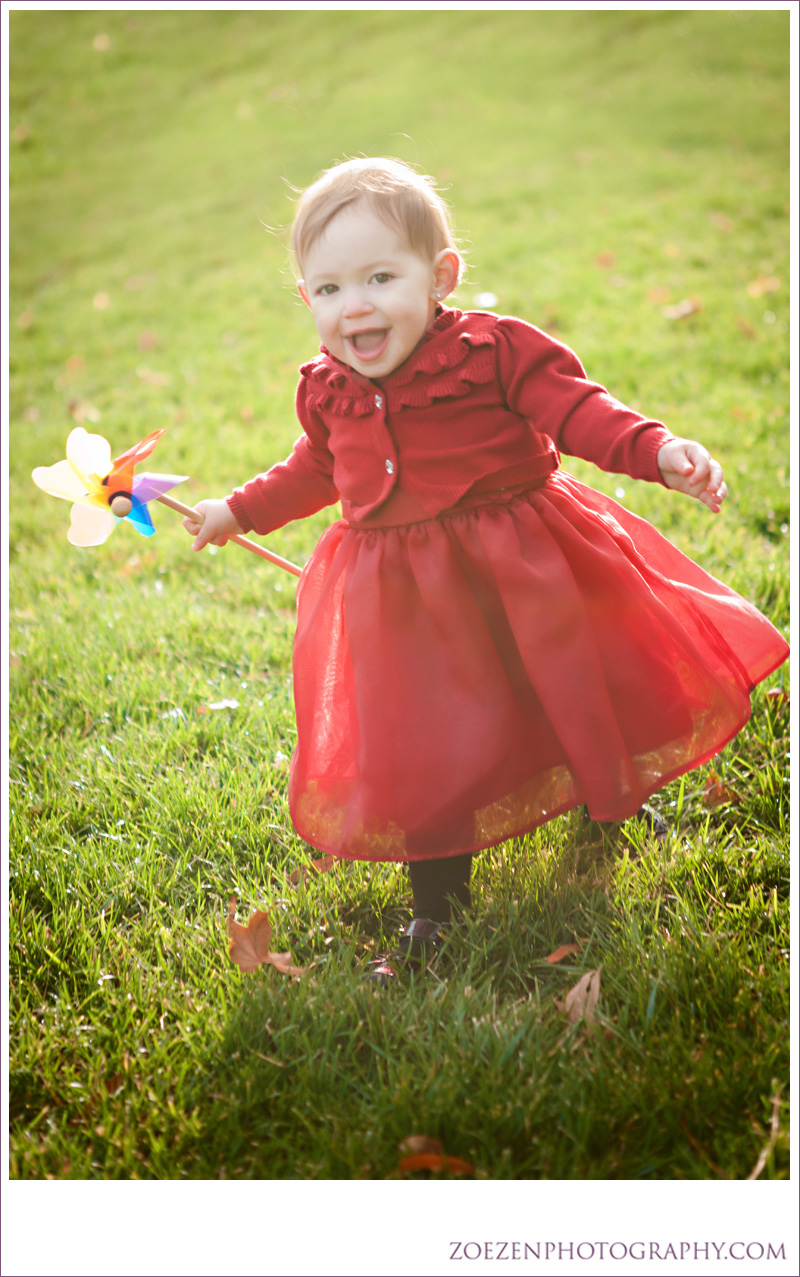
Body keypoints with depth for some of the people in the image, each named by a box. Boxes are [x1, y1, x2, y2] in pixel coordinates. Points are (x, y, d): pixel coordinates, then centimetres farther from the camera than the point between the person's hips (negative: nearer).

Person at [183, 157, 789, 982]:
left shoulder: (492, 351, -14)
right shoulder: (325, 390, 2)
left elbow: (578, 411, -15)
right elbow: (315, 470, 21)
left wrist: (660, 452, -30)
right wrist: (241, 510, 27)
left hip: (521, 574, -2)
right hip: (401, 602, 3)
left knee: (580, 705, 13)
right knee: (416, 754, 6)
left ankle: (613, 818, 47)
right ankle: (436, 907, 27)